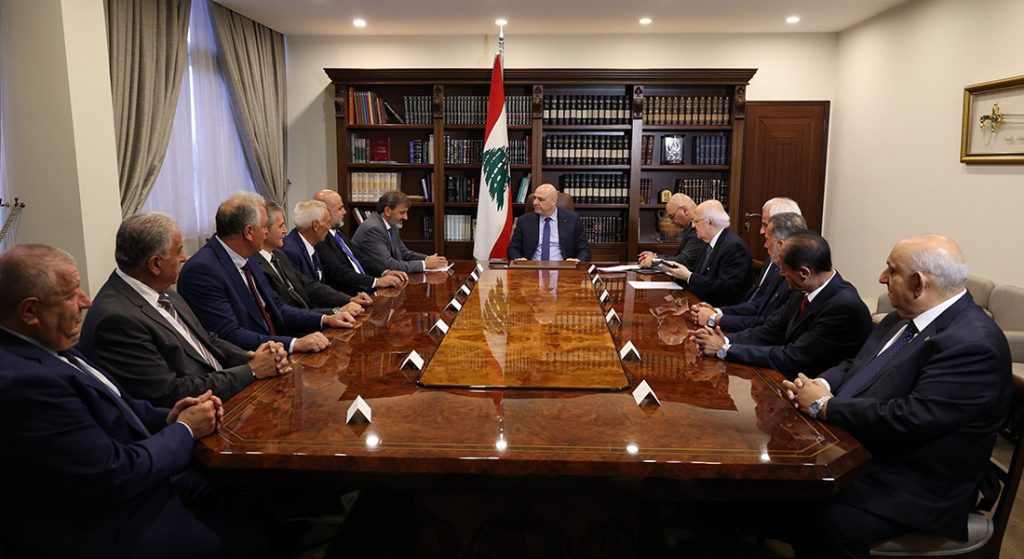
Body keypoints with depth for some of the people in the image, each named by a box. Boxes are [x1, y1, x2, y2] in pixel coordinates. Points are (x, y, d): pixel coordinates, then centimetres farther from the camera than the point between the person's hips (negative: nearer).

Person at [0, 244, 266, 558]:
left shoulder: (43, 347, -1)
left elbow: (105, 410, 10)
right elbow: (116, 476, -27)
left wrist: (166, 418, -7)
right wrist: (184, 430, -11)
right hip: (108, 534, -9)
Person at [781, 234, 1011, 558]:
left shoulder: (973, 344, -23)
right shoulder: (906, 316, 6)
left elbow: (908, 420, -30)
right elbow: (856, 366, 15)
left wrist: (824, 405, -19)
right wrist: (821, 385, -7)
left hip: (915, 483, -8)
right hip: (856, 449, 8)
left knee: (827, 524, -29)